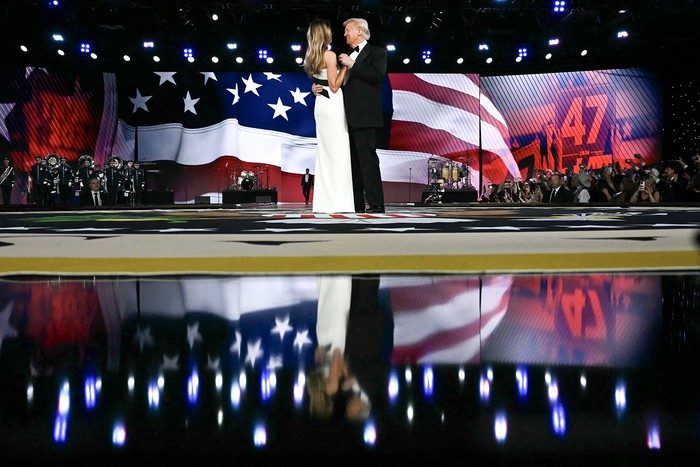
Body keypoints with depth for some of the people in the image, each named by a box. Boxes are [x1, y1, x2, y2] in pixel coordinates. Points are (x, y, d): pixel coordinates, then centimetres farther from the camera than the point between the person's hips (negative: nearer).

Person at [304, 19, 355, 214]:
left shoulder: (312, 56, 12)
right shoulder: (330, 54, -12)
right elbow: (334, 86, -14)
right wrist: (345, 66, -10)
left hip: (321, 104, 9)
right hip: (333, 105, -9)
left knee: (324, 152, 9)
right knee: (338, 153, -7)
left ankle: (324, 201, 10)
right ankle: (338, 202, -8)